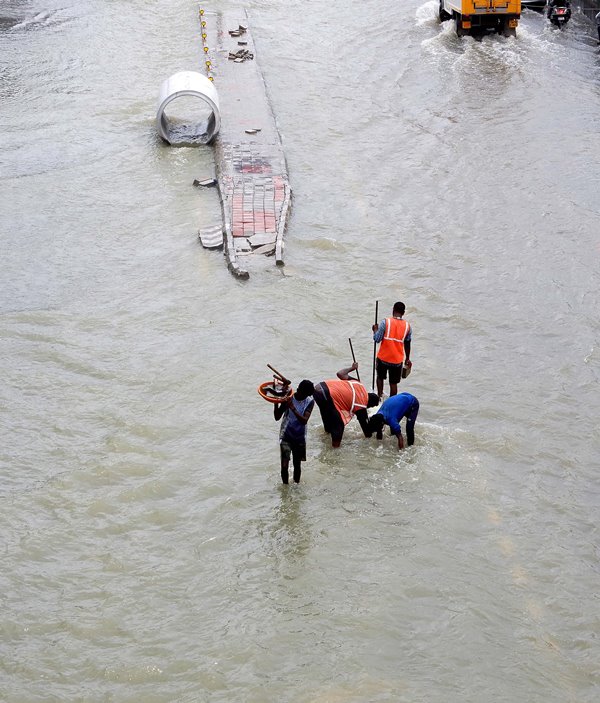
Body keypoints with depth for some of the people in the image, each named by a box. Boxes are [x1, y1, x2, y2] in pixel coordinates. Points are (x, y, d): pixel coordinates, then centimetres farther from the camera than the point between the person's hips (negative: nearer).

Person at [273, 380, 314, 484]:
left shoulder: (310, 402, -9)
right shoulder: (288, 398, -12)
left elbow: (304, 420, -21)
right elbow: (277, 417, -9)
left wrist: (293, 408, -32)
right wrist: (276, 402, -25)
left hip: (300, 437, 2)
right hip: (286, 436, -2)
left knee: (297, 464, 14)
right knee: (284, 465, -9)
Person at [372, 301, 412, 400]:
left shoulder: (385, 322, -11)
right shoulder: (407, 326, -2)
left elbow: (377, 339, -12)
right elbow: (407, 344, 6)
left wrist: (375, 329, 8)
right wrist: (407, 358, 20)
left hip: (383, 358, -1)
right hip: (397, 360, 1)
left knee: (380, 377, 22)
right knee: (393, 383, 10)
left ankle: (379, 396, 20)